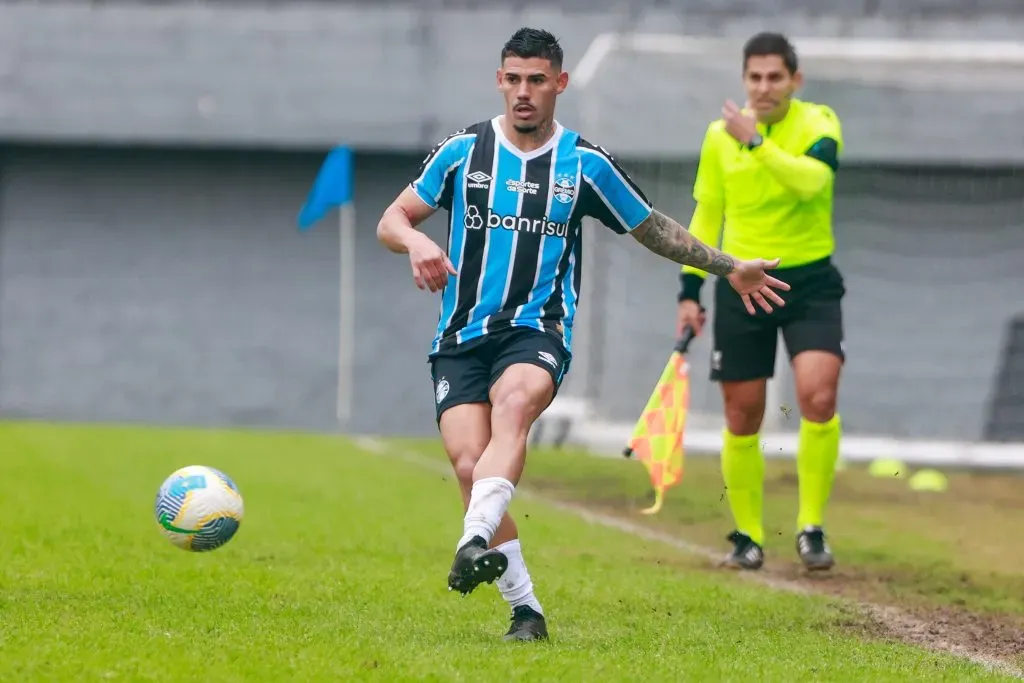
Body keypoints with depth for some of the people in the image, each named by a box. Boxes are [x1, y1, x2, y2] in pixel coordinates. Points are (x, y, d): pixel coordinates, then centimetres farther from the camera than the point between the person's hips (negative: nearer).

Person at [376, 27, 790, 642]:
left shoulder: (584, 164, 8)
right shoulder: (462, 152, 8)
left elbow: (652, 228, 21)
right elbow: (393, 219, 12)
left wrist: (729, 268, 23)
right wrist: (415, 240, -12)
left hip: (538, 330, -2)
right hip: (462, 337, 2)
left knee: (512, 405, -36)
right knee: (469, 465, -17)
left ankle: (477, 543, -55)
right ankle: (525, 609, -7)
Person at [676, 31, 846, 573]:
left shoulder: (819, 123, -8)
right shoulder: (719, 136, 2)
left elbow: (811, 179, -29)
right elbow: (706, 214, 12)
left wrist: (757, 141, -31)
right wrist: (690, 291, 9)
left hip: (810, 283, -3)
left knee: (819, 398, -20)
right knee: (742, 418, 4)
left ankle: (811, 528, -7)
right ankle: (747, 536, 20)